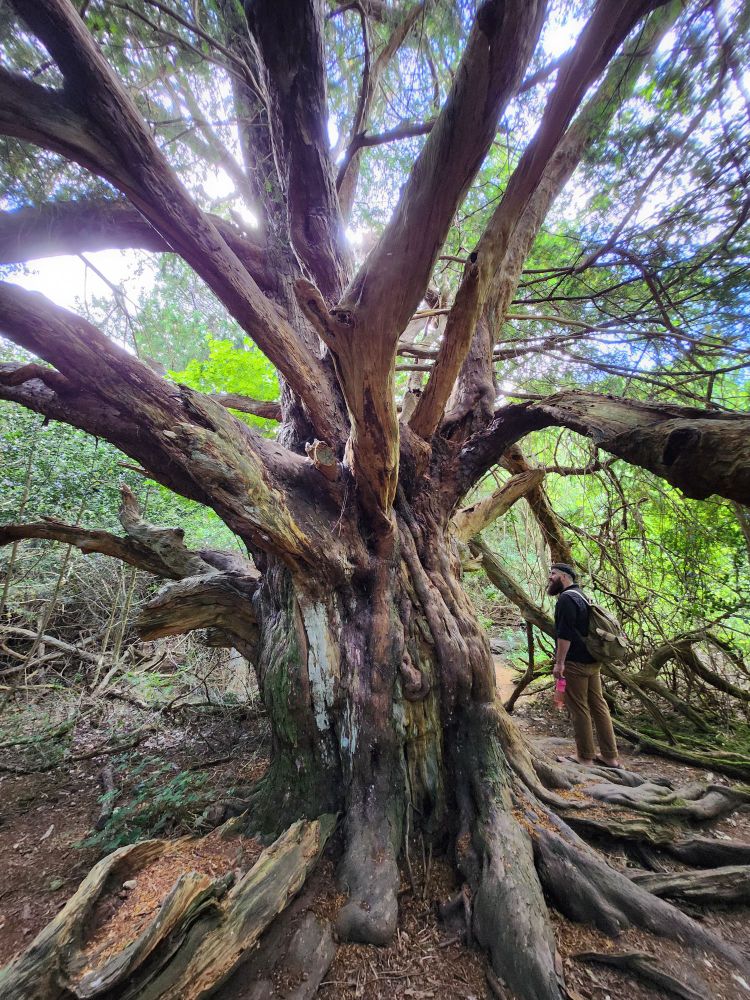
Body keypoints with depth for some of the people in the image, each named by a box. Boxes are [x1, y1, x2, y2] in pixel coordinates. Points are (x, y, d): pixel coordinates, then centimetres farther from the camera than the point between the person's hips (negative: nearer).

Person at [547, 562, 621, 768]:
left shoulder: (566, 598, -16)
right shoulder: (581, 596, 16)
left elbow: (564, 634, -22)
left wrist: (559, 662, -19)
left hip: (576, 664, -9)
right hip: (593, 661, 9)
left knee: (579, 709, 0)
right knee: (598, 705, 13)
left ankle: (585, 757, 9)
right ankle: (610, 757, 20)